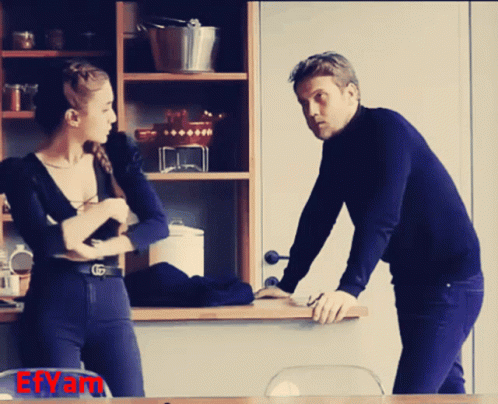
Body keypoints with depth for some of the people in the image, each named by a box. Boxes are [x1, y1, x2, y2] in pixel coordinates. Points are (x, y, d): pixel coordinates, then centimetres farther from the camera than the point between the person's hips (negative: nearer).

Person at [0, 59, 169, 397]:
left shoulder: (115, 154, 6)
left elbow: (157, 223, 0)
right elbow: (45, 242, -21)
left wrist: (102, 250, -14)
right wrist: (108, 208, -13)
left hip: (111, 304, 3)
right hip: (54, 309, -3)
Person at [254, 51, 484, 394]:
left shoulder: (386, 128, -21)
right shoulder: (338, 147, 6)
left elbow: (381, 217, -31)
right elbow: (317, 217, 10)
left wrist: (350, 288, -39)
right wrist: (286, 285, 6)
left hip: (449, 281, -10)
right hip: (412, 281, 10)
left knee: (411, 391, -18)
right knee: (447, 386, 16)